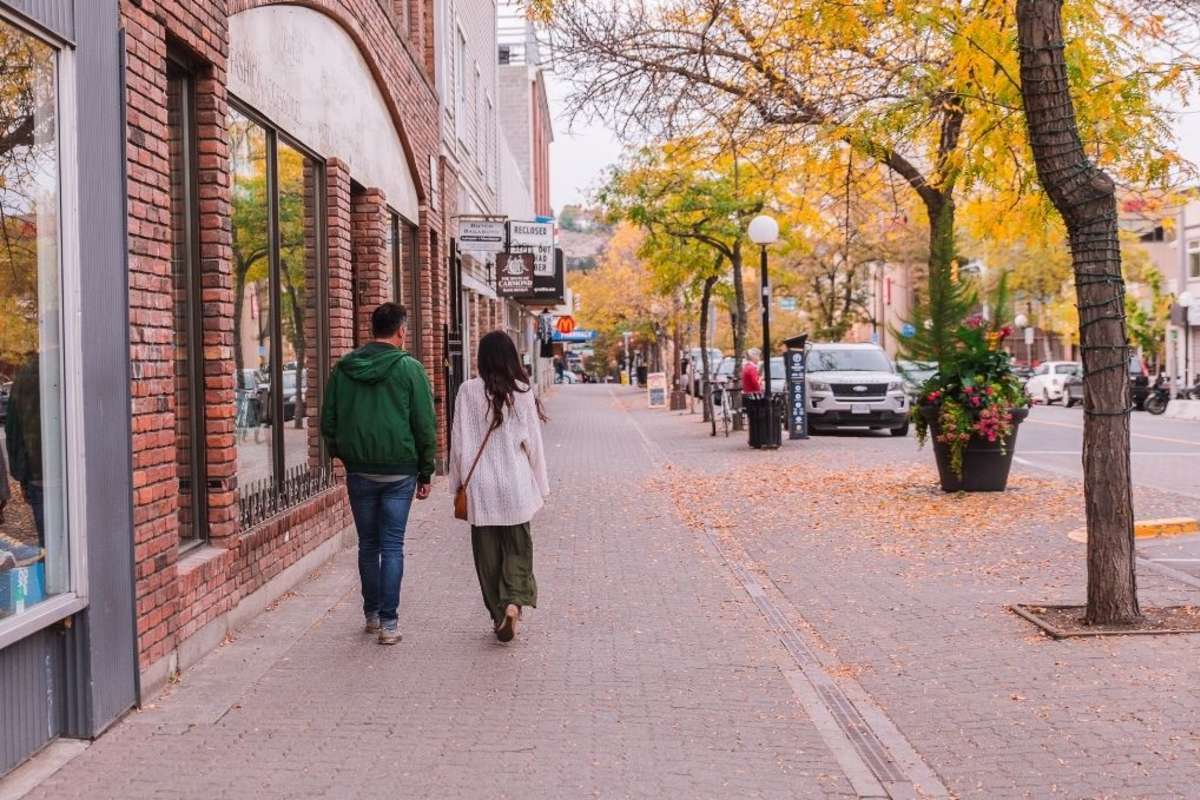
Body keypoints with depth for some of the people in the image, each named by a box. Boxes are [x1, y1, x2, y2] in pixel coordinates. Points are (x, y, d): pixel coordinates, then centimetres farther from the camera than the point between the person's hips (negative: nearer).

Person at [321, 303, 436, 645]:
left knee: (368, 544, 15)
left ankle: (372, 613, 24)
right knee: (392, 546, 1)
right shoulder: (409, 368, -7)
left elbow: (328, 423, 7)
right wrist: (425, 473, 2)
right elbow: (425, 426, -6)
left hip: (359, 472, 3)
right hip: (399, 472, -3)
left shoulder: (343, 369, 3)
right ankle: (388, 621, -1)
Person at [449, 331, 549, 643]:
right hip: (516, 486, 0)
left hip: (480, 487, 0)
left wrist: (458, 483, 9)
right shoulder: (522, 392, -5)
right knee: (517, 548, 10)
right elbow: (533, 443, -1)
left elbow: (459, 442, -1)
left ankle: (498, 614, 15)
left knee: (487, 553, 11)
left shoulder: (468, 391, -5)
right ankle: (513, 602, -10)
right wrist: (540, 486, 9)